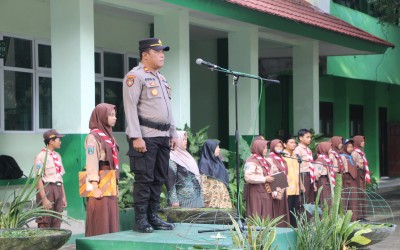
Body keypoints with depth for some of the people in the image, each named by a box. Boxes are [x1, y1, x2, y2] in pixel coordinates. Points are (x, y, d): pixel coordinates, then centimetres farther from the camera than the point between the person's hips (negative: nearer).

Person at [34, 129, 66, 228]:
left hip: (58, 189, 7)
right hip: (47, 189, -7)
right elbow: (39, 179, -13)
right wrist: (44, 198, -18)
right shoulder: (41, 156, -9)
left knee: (56, 224, 7)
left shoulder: (57, 156, 15)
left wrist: (63, 196, 13)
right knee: (44, 224, -8)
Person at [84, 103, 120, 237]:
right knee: (100, 222, -6)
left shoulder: (109, 136, 17)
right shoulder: (93, 137, -9)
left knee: (111, 220, 9)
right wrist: (95, 187, -21)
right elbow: (91, 162, -15)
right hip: (100, 185, -8)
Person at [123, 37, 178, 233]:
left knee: (159, 178, 9)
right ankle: (140, 220, -3)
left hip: (163, 136, 8)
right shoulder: (135, 76, -6)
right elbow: (131, 107, -12)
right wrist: (135, 137, -19)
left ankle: (153, 217, 15)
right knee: (144, 179, -7)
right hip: (146, 136, -8)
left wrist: (173, 133, 18)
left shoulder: (161, 78, 21)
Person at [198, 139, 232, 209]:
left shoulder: (217, 161, 16)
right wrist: (206, 199, -17)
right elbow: (203, 183, -13)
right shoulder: (204, 163, -8)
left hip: (222, 197, 8)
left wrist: (225, 195, 18)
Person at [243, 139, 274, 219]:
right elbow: (248, 177, -25)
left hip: (265, 193, 9)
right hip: (256, 194, -9)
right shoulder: (251, 161, -13)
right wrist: (265, 179, -18)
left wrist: (270, 178, 11)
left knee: (266, 217, 8)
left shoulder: (262, 160, 17)